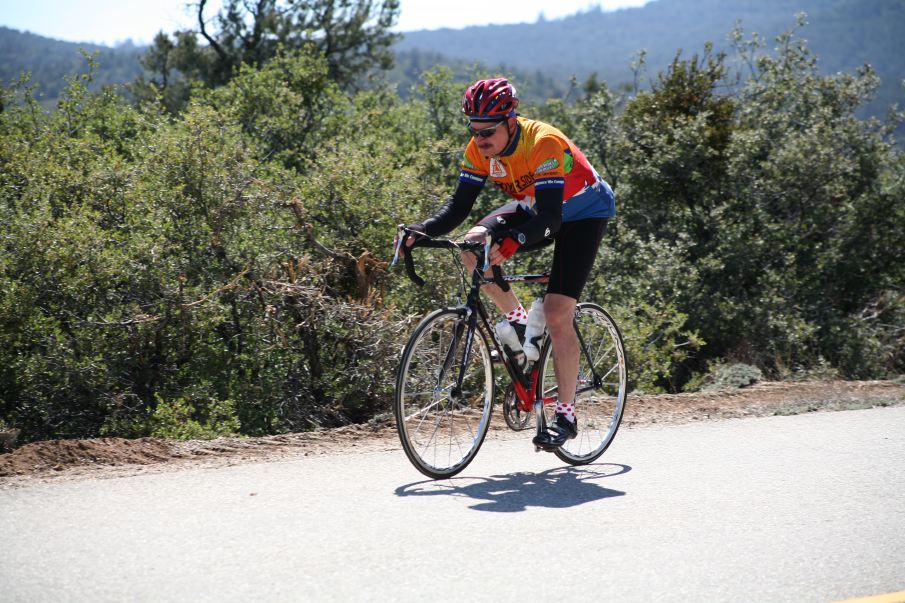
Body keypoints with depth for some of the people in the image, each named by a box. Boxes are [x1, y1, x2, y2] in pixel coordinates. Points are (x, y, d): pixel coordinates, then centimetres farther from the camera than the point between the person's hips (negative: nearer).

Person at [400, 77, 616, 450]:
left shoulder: (544, 143, -35)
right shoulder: (479, 150, -16)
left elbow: (549, 218, -41)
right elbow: (459, 206, -15)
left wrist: (513, 241, -58)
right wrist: (421, 231, -33)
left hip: (584, 212, -6)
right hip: (535, 208, 6)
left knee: (557, 315, -17)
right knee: (472, 246, -19)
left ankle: (566, 416, -6)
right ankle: (518, 322, 2)